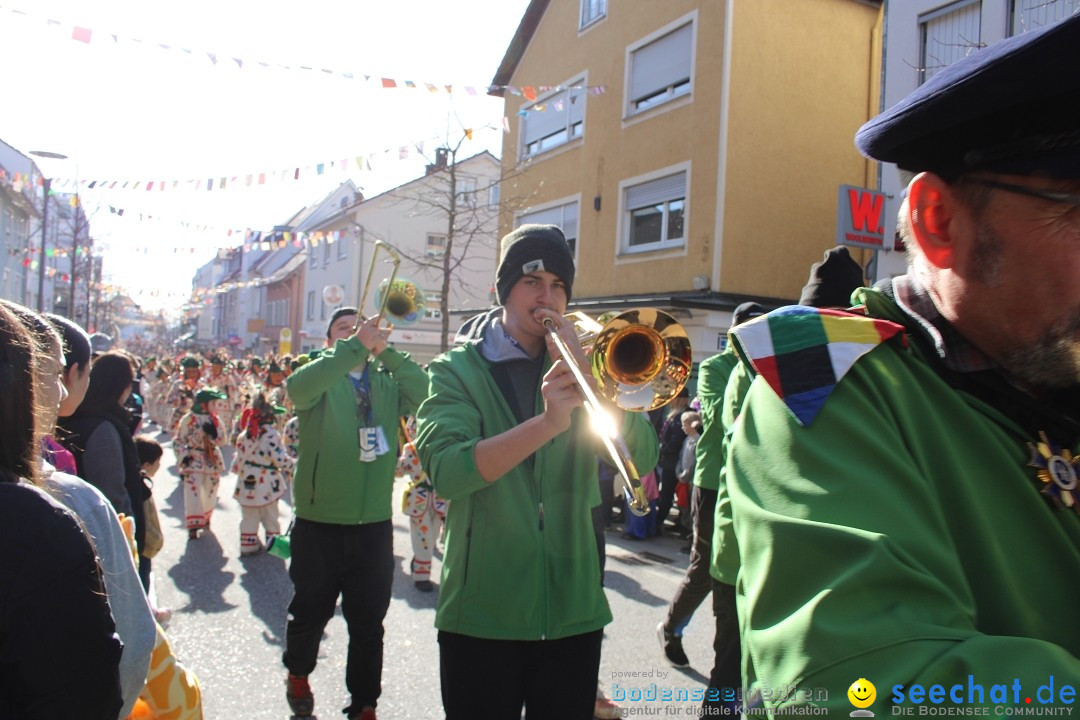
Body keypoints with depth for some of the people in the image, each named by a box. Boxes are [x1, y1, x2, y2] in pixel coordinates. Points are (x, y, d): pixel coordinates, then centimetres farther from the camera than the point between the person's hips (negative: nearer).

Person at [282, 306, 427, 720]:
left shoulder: (386, 381, 4)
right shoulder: (321, 376, -2)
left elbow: (424, 393, -13)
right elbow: (298, 388, -25)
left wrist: (386, 351, -18)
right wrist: (355, 347, -30)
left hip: (374, 525, 2)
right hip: (318, 523, -1)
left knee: (368, 624, 11)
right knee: (310, 612, 17)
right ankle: (298, 675, 44)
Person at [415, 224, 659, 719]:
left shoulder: (576, 367, 8)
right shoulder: (456, 371, -2)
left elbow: (643, 459, -6)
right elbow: (445, 470, -21)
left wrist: (586, 375, -17)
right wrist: (546, 423, -34)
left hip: (573, 610, 3)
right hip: (483, 612, -3)